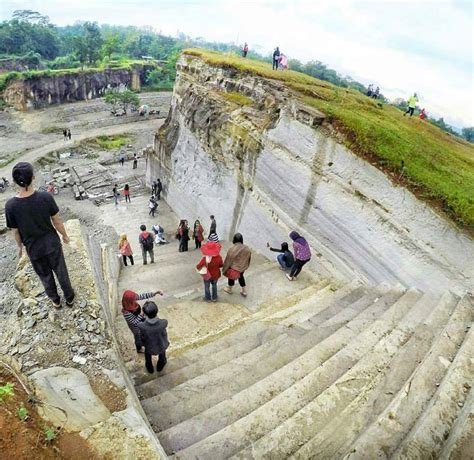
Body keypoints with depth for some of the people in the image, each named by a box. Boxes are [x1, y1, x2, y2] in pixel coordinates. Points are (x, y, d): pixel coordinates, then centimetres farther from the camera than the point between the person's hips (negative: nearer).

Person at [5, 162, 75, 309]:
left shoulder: (10, 205, -20)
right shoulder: (46, 197, -22)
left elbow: (16, 231, -8)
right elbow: (57, 221, -11)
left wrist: (20, 246, 11)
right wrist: (65, 235, 7)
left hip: (33, 248, 1)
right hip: (52, 243, 0)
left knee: (45, 276, 23)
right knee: (61, 272, 21)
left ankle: (56, 300, 44)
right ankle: (69, 297, 39)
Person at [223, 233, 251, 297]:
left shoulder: (232, 250, -30)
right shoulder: (246, 248, -17)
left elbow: (228, 261, -19)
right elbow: (248, 259, -1)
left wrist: (224, 270, -5)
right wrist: (245, 266, 17)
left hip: (234, 268, -3)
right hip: (242, 267, 4)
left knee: (231, 278, 24)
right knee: (241, 277, 29)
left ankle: (229, 289, 48)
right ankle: (244, 291, 39)